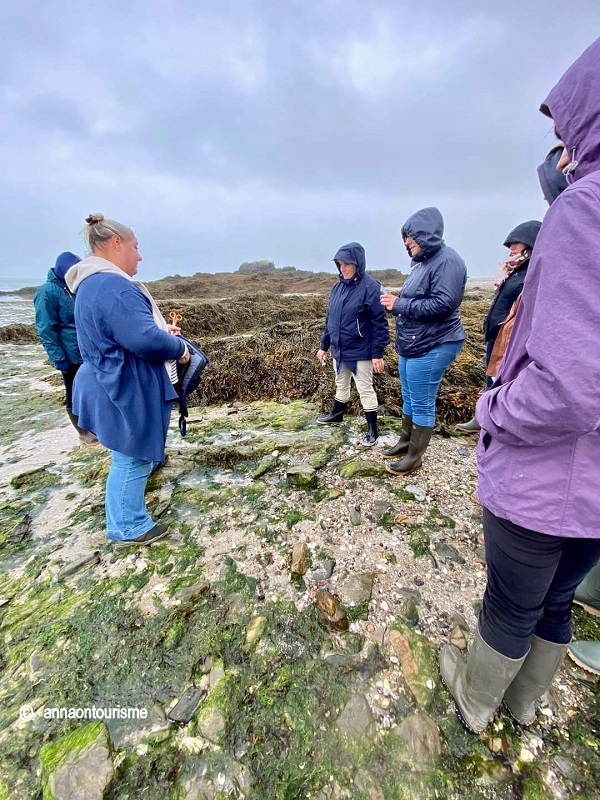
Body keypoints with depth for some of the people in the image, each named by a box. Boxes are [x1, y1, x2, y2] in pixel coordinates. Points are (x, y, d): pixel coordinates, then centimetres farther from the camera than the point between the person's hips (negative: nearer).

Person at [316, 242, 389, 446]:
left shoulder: (370, 287, -15)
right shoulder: (338, 287, 6)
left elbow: (379, 323, -16)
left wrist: (377, 353, -17)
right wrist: (324, 345, 14)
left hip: (360, 352, -7)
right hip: (339, 350, 7)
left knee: (365, 389, 4)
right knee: (341, 385, 23)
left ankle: (372, 430, 18)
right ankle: (336, 415, 44)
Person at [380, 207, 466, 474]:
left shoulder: (447, 260, -14)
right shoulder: (422, 262, 16)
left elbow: (442, 304, -24)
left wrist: (399, 305, -18)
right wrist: (396, 301, 2)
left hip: (432, 347, -10)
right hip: (411, 345, 10)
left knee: (422, 404, 0)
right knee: (409, 398, 18)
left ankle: (415, 456, 14)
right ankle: (405, 442, 34)